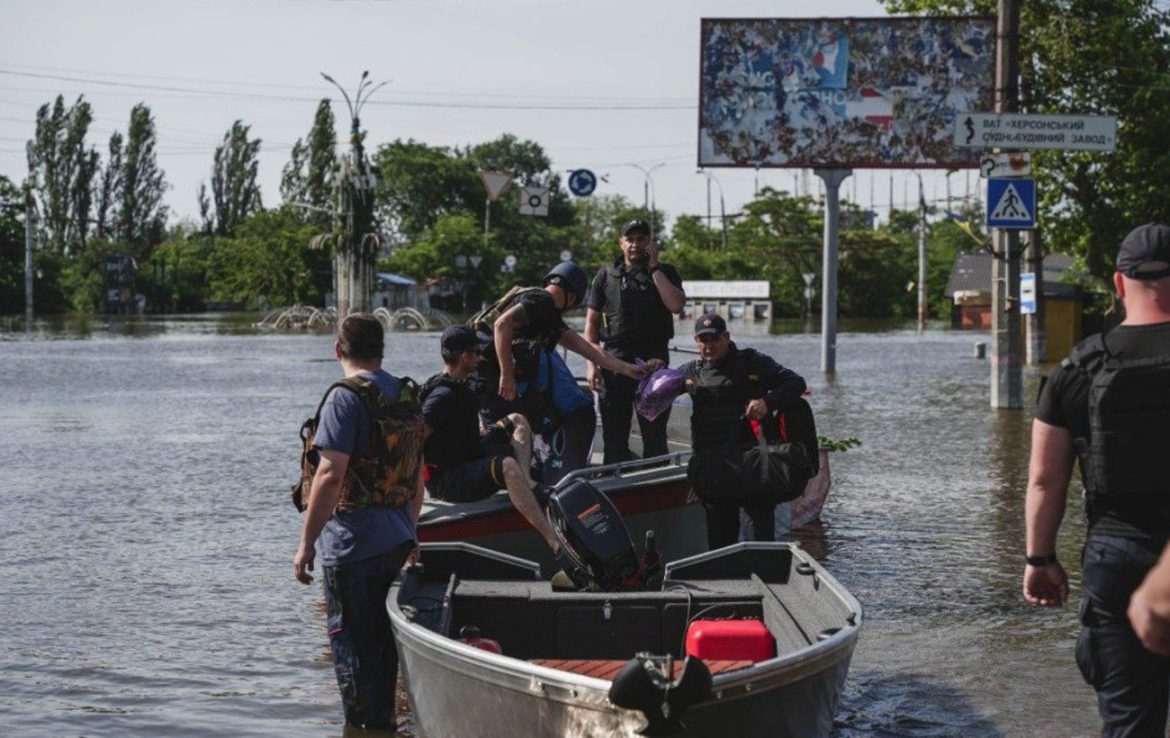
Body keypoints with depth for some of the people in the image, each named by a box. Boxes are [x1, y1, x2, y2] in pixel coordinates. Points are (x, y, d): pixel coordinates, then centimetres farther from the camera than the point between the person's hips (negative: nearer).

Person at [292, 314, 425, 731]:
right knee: (384, 643, 15)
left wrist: (307, 544, -15)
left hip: (353, 543, -7)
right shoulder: (407, 397, 12)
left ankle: (362, 727, 0)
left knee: (351, 645, -1)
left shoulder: (346, 398, -12)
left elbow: (330, 475, -20)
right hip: (398, 540, 7)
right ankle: (383, 725, 22)